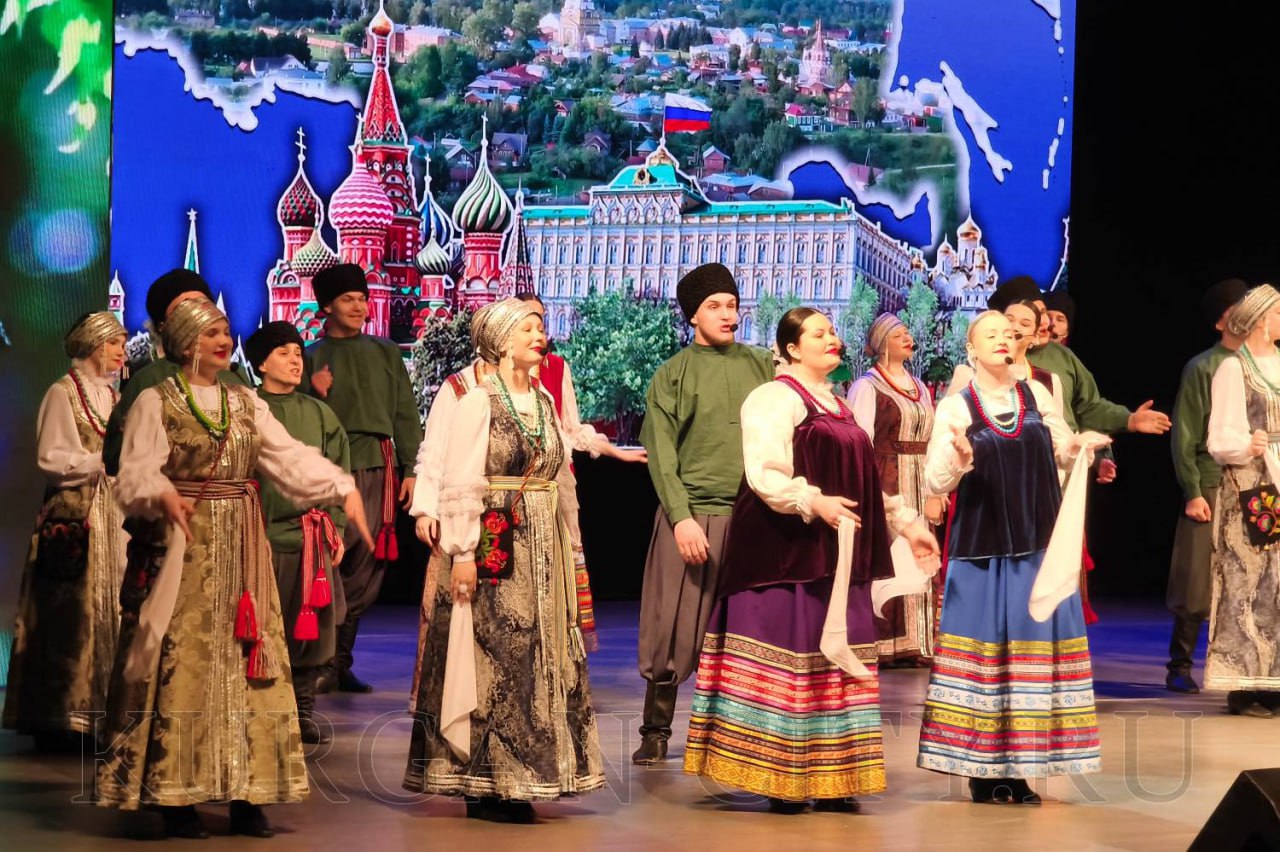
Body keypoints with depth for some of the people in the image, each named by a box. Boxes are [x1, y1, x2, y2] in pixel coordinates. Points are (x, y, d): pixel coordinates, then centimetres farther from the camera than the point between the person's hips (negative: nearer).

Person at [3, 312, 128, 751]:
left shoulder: (113, 397, 17)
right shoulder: (63, 394, -4)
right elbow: (52, 459, -10)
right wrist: (104, 461, -13)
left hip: (111, 517, 7)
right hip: (73, 517, -7)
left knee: (110, 610, 3)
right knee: (69, 616, -8)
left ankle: (99, 713, 6)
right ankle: (58, 719, -5)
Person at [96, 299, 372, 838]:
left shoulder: (245, 403, 15)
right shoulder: (155, 403, -1)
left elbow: (292, 457, 8)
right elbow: (136, 474, -13)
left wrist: (344, 489, -6)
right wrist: (164, 496, -34)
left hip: (240, 551, 5)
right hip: (183, 548, -5)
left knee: (244, 664, 2)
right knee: (181, 666, -6)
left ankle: (245, 797, 5)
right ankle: (176, 798, -2)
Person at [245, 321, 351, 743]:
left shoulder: (319, 415, 12)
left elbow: (338, 475, 13)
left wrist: (336, 527, 6)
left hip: (312, 534, 4)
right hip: (266, 533, -3)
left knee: (311, 625, 3)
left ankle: (303, 709, 11)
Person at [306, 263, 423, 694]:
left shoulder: (385, 352, 15)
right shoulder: (312, 356, 9)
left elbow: (405, 413, 13)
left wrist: (411, 467, 6)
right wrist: (313, 394, -10)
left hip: (378, 468, 3)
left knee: (365, 571, 2)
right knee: (329, 565, -10)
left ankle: (340, 660, 10)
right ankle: (323, 662, -6)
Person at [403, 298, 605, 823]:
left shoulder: (544, 402, 13)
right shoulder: (479, 402, -7)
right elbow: (460, 483, -12)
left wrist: (567, 552, 14)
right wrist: (462, 553, -18)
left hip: (541, 548, 7)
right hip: (494, 548, -7)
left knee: (537, 659, 7)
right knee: (492, 661, -5)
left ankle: (516, 781, 13)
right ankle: (483, 787, 0)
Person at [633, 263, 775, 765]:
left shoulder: (762, 366, 10)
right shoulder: (673, 375, 4)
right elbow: (661, 454, -1)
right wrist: (681, 517, -12)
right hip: (692, 518, -2)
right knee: (674, 630, 0)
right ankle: (656, 733, 12)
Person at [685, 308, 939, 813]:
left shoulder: (841, 407, 20)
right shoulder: (774, 398, -6)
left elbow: (863, 480, 27)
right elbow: (764, 474, -17)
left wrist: (907, 521, 25)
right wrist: (814, 502, -30)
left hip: (837, 559, 8)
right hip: (786, 554, -8)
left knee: (835, 657, 5)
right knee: (787, 658, -7)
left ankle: (829, 775, 8)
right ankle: (779, 777, -3)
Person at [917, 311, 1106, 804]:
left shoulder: (1037, 395, 8)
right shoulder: (955, 407, -1)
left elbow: (1061, 450, 15)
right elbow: (936, 481, -5)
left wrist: (1079, 446, -6)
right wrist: (959, 461, -25)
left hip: (1039, 547, 3)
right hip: (981, 549, -3)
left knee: (1035, 648, 2)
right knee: (982, 650, -3)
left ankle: (1019, 771, 7)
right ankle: (982, 772, 3)